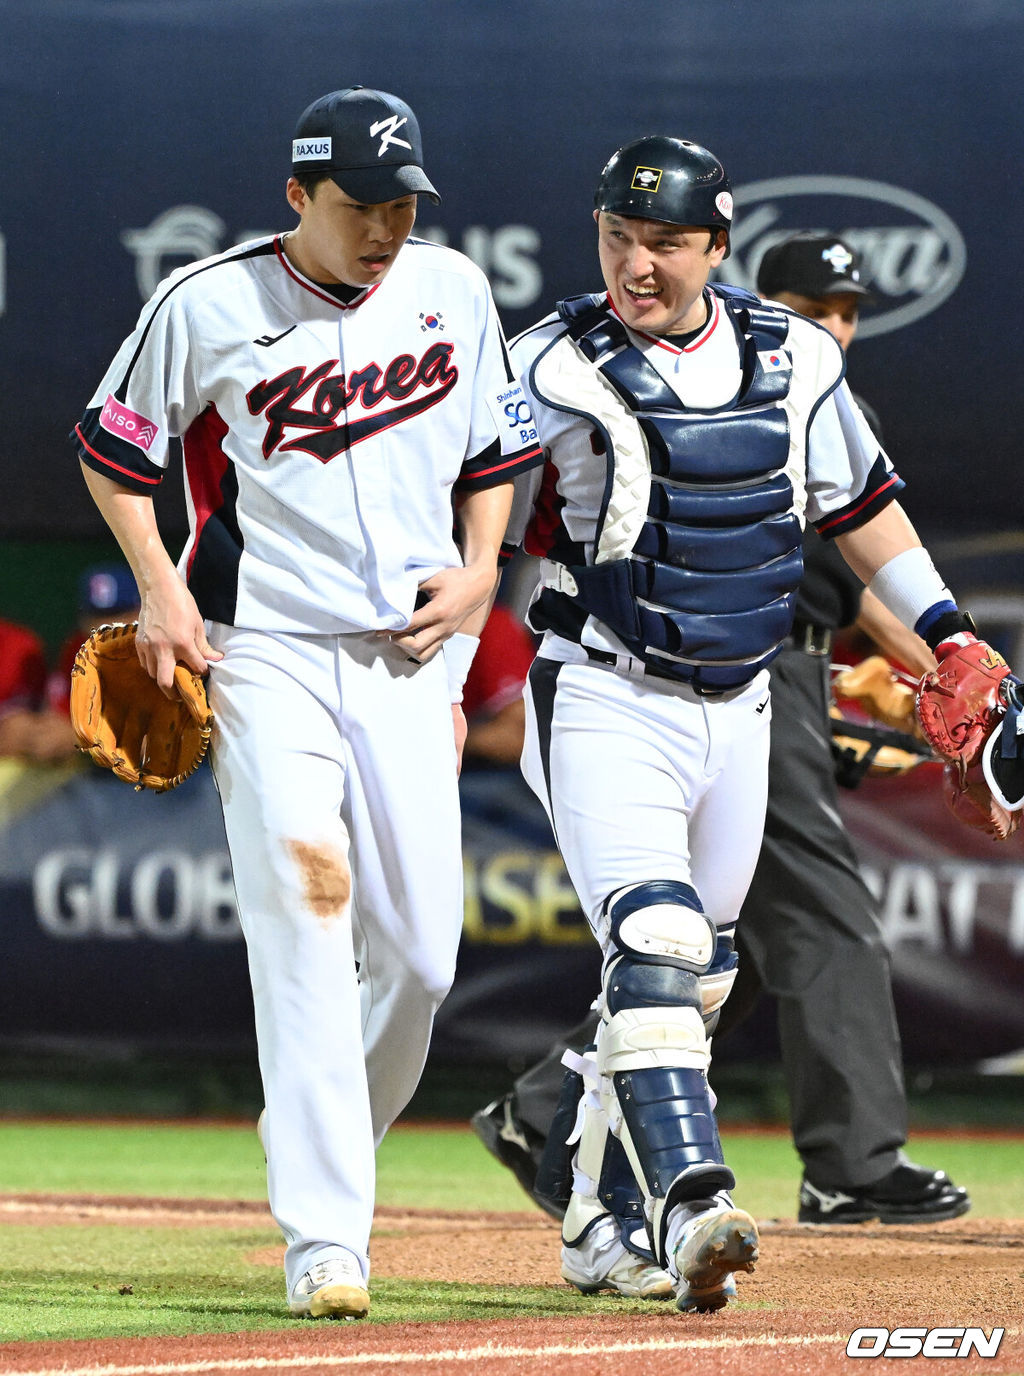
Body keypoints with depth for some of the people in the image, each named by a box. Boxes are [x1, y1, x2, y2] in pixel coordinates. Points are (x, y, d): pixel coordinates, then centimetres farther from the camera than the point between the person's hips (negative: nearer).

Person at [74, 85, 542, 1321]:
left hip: (408, 656, 4)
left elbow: (494, 451, 19)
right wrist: (161, 590, -7)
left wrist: (478, 572, 2)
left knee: (419, 954, 1)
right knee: (304, 924, -16)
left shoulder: (453, 292, 7)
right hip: (264, 651, -4)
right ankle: (324, 1238, -18)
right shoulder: (209, 304, -5)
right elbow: (113, 448, 5)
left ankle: (321, 1155, 28)